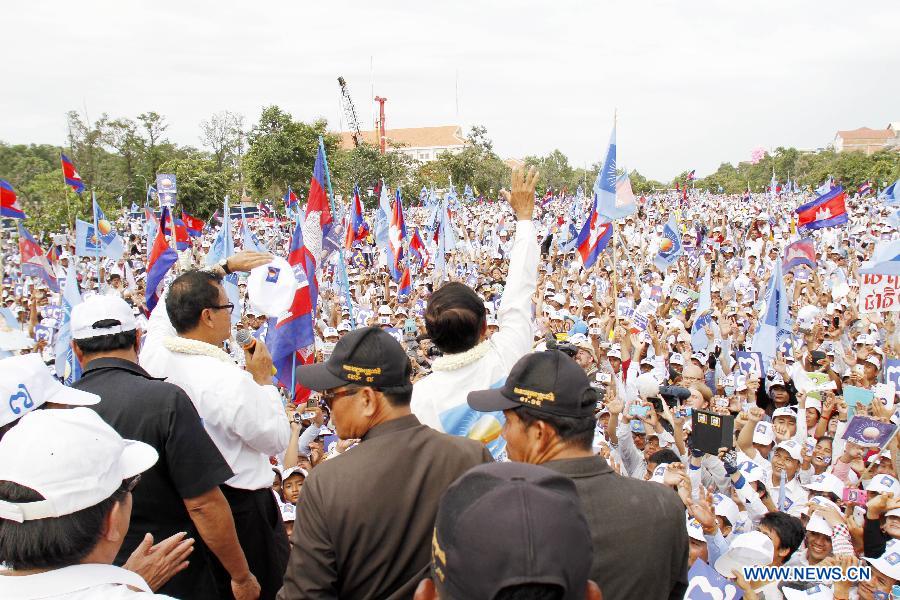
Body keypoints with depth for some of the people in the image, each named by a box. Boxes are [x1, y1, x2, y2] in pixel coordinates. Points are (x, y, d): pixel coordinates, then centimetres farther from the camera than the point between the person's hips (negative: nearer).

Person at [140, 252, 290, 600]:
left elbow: (169, 303, 14)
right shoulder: (229, 380, -27)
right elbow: (277, 441, -14)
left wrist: (225, 267, 17)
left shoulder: (153, 354, -7)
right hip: (240, 504, -7)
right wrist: (263, 379, -7)